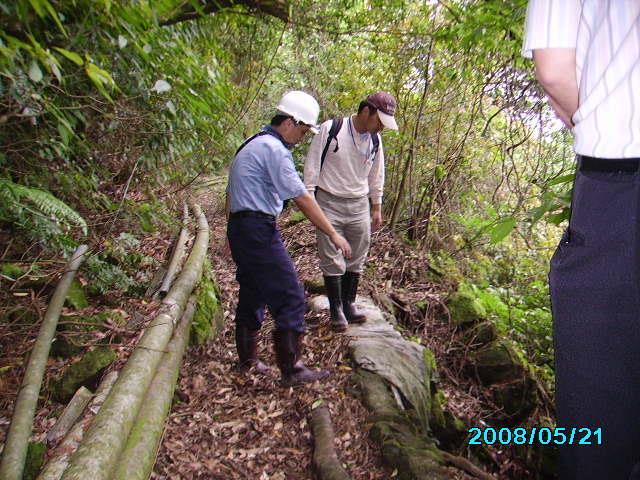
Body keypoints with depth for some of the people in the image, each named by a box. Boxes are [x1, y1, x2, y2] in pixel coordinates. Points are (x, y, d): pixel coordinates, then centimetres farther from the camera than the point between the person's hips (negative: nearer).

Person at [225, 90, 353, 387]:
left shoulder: (251, 145, 18)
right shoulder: (274, 149, -13)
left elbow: (230, 195, 22)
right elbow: (302, 198, -17)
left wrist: (233, 236, 27)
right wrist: (333, 234, -12)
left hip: (239, 227, 10)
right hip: (259, 230, -10)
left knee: (252, 293, 18)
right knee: (290, 297, -4)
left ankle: (247, 359, 32)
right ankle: (291, 370, 4)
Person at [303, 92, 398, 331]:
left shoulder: (375, 140, 5)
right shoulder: (331, 129, -12)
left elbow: (376, 175, 15)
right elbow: (313, 164, -7)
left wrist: (377, 208, 16)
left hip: (359, 206, 5)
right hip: (329, 204, -5)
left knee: (356, 259, 9)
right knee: (332, 260, 1)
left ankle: (349, 304, 25)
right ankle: (336, 308, 15)